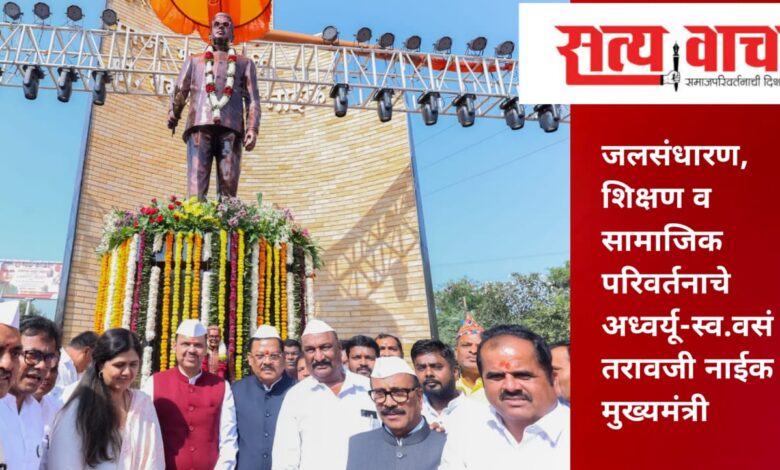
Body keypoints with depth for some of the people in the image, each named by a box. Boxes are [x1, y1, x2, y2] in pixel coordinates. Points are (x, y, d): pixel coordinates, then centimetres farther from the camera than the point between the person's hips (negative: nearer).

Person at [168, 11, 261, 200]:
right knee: (196, 189, -13)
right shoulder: (194, 60, 29)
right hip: (200, 126, 0)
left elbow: (253, 99, 13)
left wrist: (252, 130, -5)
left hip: (230, 129, 0)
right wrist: (173, 114, -5)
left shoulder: (244, 63, 26)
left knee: (228, 190, -7)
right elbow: (179, 91, 17)